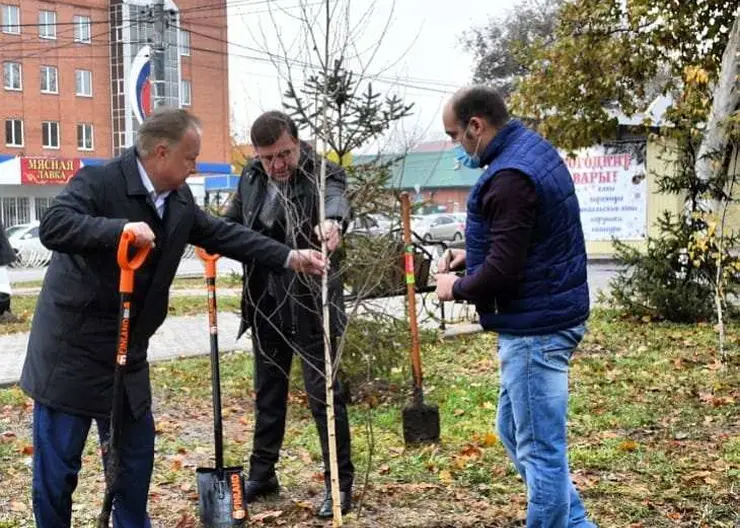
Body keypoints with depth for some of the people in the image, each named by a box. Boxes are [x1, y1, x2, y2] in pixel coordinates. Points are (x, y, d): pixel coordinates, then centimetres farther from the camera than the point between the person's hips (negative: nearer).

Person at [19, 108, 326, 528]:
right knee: (57, 464, 1)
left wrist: (290, 257, 10)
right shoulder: (97, 182, -17)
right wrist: (121, 229, -40)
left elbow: (224, 234, 13)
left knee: (136, 452, 15)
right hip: (70, 351, -7)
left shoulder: (179, 201, 6)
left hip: (127, 352, 7)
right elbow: (53, 226, -30)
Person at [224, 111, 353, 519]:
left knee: (322, 392, -2)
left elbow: (336, 197, -38)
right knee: (267, 390, 16)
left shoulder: (321, 174, -15)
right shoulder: (252, 177, 2)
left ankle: (340, 483, 10)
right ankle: (261, 473, 30)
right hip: (265, 301, 6)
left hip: (310, 304, -6)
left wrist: (333, 220, -62)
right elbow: (232, 222, 17)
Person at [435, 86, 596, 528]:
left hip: (534, 328, -11)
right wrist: (473, 257, 13)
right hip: (550, 315, 11)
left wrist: (457, 288, -7)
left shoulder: (510, 177, -23)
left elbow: (502, 272, -25)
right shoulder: (533, 149, 10)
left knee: (539, 449, -1)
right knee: (515, 430, 20)